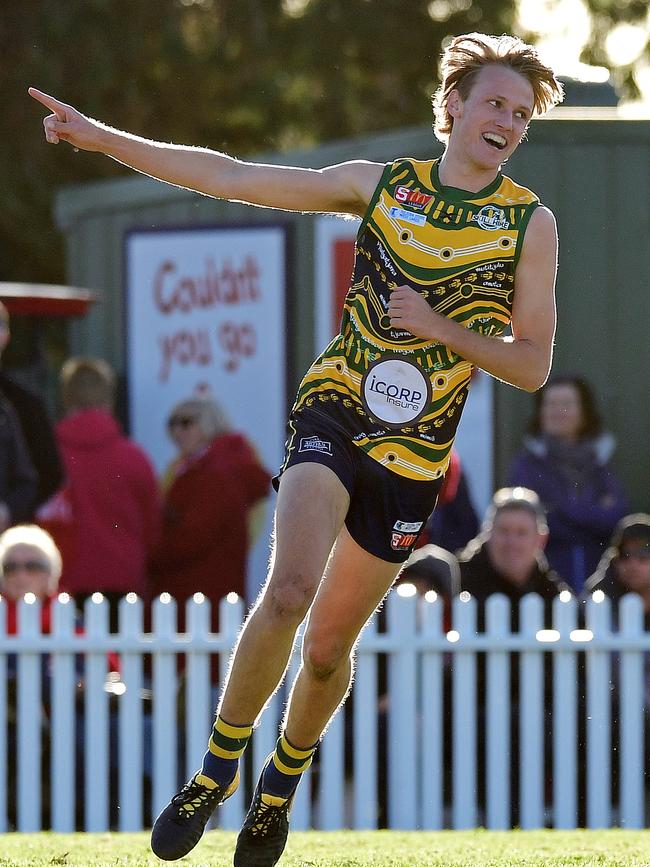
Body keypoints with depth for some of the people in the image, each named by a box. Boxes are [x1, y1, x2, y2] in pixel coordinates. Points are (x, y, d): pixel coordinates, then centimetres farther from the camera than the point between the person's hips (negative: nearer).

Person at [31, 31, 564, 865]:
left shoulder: (530, 223, 0)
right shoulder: (381, 184, 3)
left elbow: (532, 364, 0)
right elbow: (233, 177, 4)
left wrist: (440, 328, -15)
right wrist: (101, 137, 0)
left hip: (414, 452, 1)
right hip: (332, 414, 0)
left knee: (328, 644, 7)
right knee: (287, 592, -25)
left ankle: (281, 784, 34)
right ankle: (215, 771, -8)